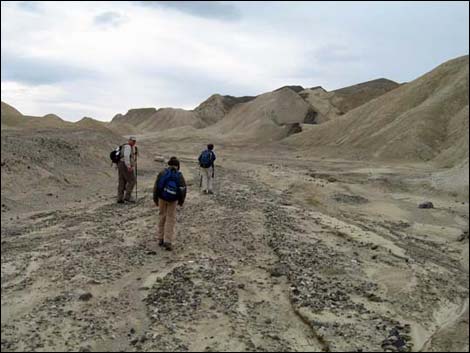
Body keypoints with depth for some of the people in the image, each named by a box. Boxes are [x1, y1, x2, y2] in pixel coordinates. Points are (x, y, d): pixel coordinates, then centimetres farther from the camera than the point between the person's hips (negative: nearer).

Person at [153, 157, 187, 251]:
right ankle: (168, 242, -2)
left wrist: (155, 199, 7)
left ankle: (161, 239, 23)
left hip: (162, 198, 2)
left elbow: (156, 187, -2)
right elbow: (183, 189, -6)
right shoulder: (179, 175, -4)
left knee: (162, 217, 17)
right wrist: (181, 201, 7)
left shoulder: (162, 173, -1)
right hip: (173, 200, -1)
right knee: (170, 220, 5)